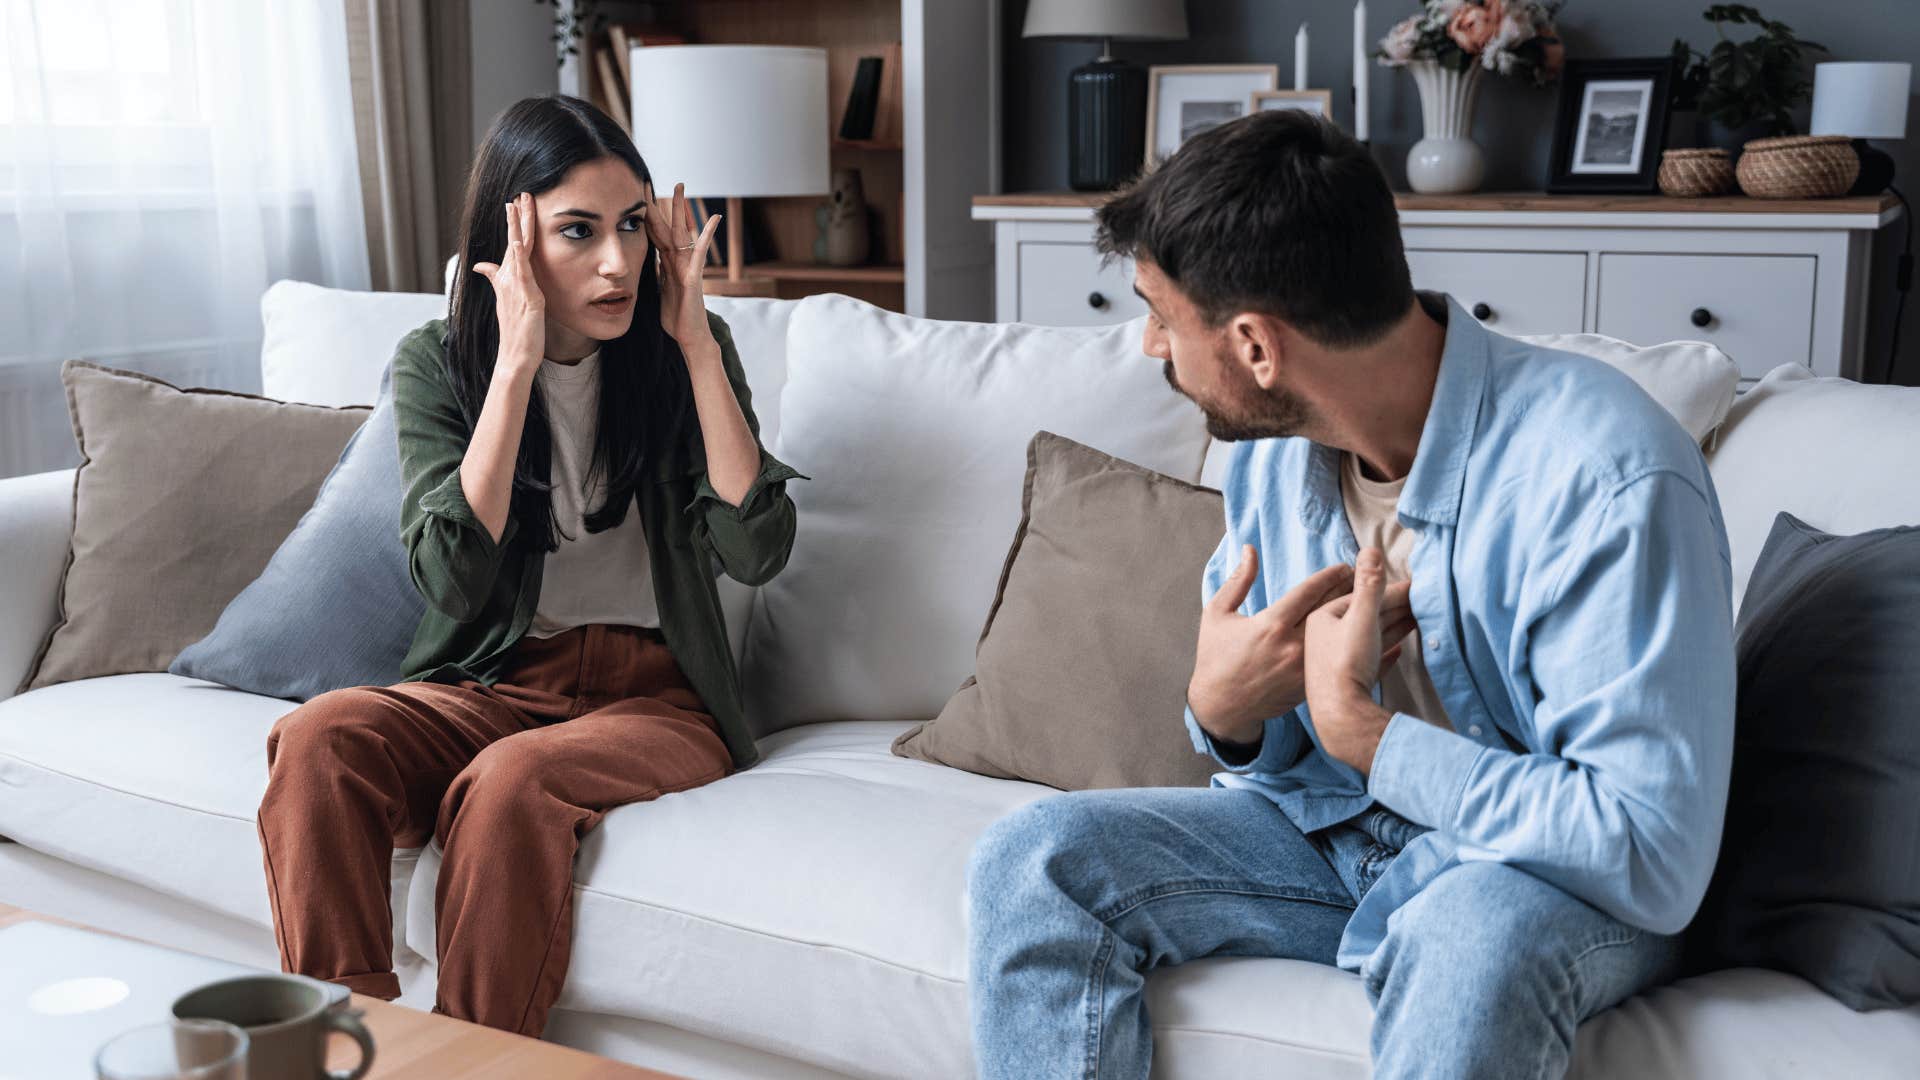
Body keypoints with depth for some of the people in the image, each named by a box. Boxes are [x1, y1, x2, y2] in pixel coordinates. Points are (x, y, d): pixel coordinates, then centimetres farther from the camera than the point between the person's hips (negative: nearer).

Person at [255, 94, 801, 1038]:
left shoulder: (681, 351, 0)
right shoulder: (436, 365, -1)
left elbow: (755, 551, -12)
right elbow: (452, 578, -16)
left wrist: (697, 342, -14)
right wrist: (516, 364, -20)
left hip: (658, 694, -1)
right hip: (493, 685, 2)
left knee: (511, 780, -33)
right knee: (316, 738, -28)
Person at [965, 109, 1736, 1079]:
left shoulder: (1607, 483, -26)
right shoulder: (1272, 455, -2)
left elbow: (1653, 858, -30)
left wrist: (1357, 727, -25)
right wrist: (1224, 711, -15)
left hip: (1565, 881, -6)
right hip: (1332, 834, 6)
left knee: (1472, 933, -41)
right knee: (1029, 862, -12)